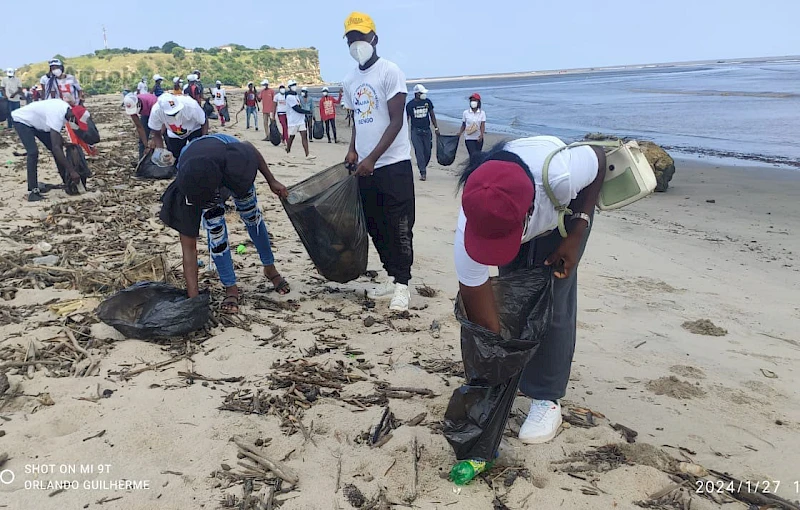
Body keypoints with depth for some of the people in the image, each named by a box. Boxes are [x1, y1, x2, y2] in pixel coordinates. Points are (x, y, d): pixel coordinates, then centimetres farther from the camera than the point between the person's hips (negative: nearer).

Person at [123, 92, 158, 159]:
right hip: (146, 114, 4)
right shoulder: (131, 107, -28)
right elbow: (139, 127, -22)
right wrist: (146, 145, -25)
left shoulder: (151, 102, -43)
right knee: (142, 139, -3)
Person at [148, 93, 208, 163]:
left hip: (194, 130, -2)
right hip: (174, 135, 2)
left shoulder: (191, 105, -39)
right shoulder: (156, 111, -32)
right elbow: (157, 134, -16)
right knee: (175, 160, 0)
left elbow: (204, 123, -21)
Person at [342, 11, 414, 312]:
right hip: (365, 166, 7)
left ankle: (402, 284, 4)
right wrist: (353, 150, 2)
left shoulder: (390, 72, -8)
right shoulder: (350, 81, 13)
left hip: (393, 164, -7)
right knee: (375, 227, 11)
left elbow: (396, 121, -13)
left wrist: (372, 158, -18)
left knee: (399, 227, -4)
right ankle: (392, 277, 23)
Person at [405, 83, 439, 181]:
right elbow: (407, 119, 1)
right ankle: (423, 173, -6)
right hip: (415, 131, -3)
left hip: (426, 130, 3)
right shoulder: (410, 104, -3)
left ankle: (423, 167, 29)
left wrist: (436, 128, 9)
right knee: (419, 152, -8)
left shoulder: (427, 102, 5)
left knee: (427, 151, 4)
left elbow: (432, 115, 12)